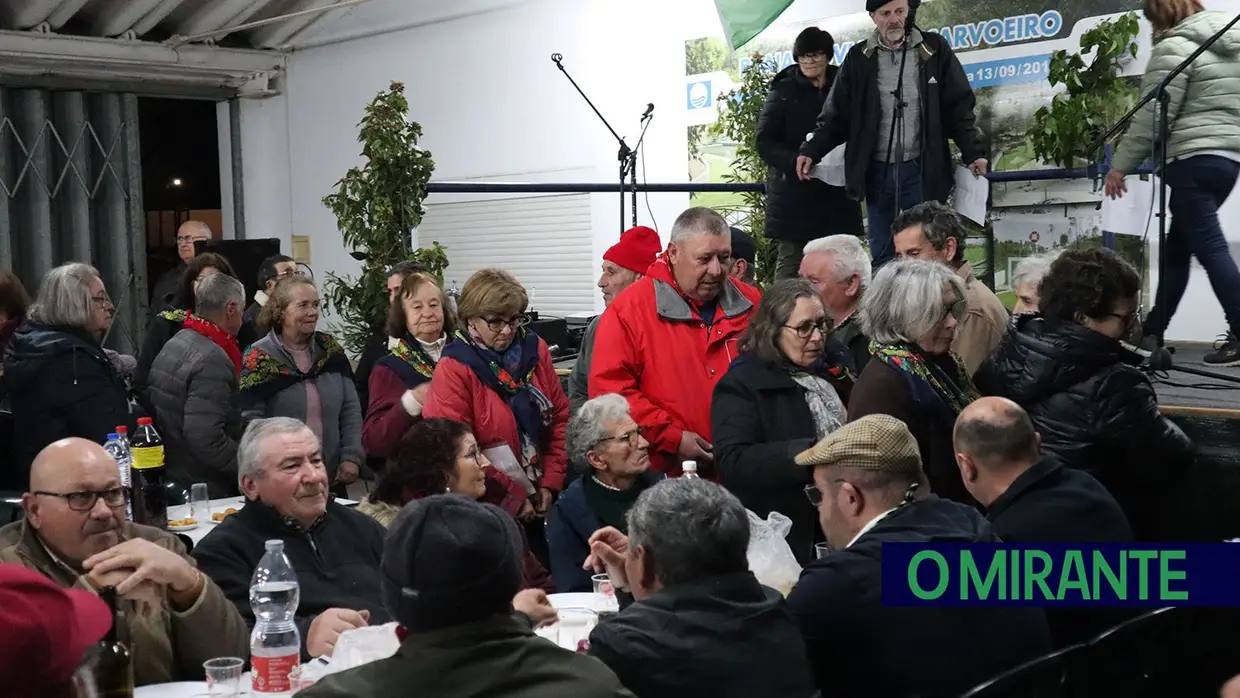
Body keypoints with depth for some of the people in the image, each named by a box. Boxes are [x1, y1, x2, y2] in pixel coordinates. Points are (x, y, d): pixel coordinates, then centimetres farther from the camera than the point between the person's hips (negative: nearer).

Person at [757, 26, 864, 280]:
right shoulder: (783, 90, 3)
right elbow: (764, 141, -2)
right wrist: (795, 162, -19)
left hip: (837, 194, 2)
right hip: (793, 192, -2)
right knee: (790, 259, -3)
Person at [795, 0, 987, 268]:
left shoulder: (934, 50, 3)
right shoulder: (859, 57, 7)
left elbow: (959, 108, 3)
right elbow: (837, 115, 9)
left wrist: (973, 153, -7)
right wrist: (811, 151, -3)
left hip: (922, 170, -2)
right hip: (877, 171, 2)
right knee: (882, 255, 7)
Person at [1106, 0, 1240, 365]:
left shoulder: (1174, 47, -8)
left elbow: (1152, 117, -12)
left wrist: (1120, 165, -6)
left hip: (1193, 160, -9)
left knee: (1210, 247, -9)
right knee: (1177, 247, 14)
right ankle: (1153, 332, 19)